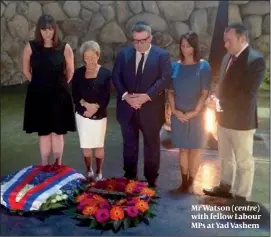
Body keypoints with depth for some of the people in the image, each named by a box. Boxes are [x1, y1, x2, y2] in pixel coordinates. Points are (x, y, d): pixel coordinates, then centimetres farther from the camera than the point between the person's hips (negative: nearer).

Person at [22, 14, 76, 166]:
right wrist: (39, 84, 11)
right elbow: (26, 70, 8)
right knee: (44, 132, 8)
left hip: (59, 95, 0)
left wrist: (60, 85, 9)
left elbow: (70, 72, 6)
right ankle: (45, 166, 19)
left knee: (57, 132, 6)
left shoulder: (65, 48, -5)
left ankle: (58, 165, 20)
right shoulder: (30, 47, -3)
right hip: (39, 95, 1)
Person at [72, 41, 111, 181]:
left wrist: (95, 107, -18)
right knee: (85, 146, 8)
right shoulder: (78, 73, 2)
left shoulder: (106, 73, -5)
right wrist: (86, 104, -18)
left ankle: (99, 173, 22)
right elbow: (75, 94, -2)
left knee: (98, 146, 7)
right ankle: (89, 171, 25)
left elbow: (106, 97, -7)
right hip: (82, 114, 2)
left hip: (99, 115, -2)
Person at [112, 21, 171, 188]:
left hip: (151, 109, -2)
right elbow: (116, 77, 1)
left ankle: (151, 181, 22)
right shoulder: (124, 54, 6)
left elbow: (165, 79, -12)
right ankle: (129, 178, 28)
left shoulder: (162, 55, -2)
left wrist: (147, 96, -22)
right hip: (127, 108, 3)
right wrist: (126, 95, -15)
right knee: (129, 145, 13)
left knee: (152, 146, 8)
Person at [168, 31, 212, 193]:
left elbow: (205, 92, -7)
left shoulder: (203, 66, -5)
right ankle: (184, 181, 21)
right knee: (183, 149, 11)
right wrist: (174, 110, -7)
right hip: (178, 115, 3)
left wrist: (194, 112, -13)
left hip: (196, 114, -2)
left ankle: (191, 182, 18)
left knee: (195, 149, 7)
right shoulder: (175, 66, 2)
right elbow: (170, 91, 4)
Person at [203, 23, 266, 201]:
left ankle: (242, 197, 22)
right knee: (226, 157, 21)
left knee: (243, 161, 8)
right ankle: (225, 187, 39)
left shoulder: (256, 60, -17)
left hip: (241, 120, -8)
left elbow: (248, 95, -22)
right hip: (224, 117, 8)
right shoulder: (228, 57, 7)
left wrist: (222, 103, -19)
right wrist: (217, 99, -4)